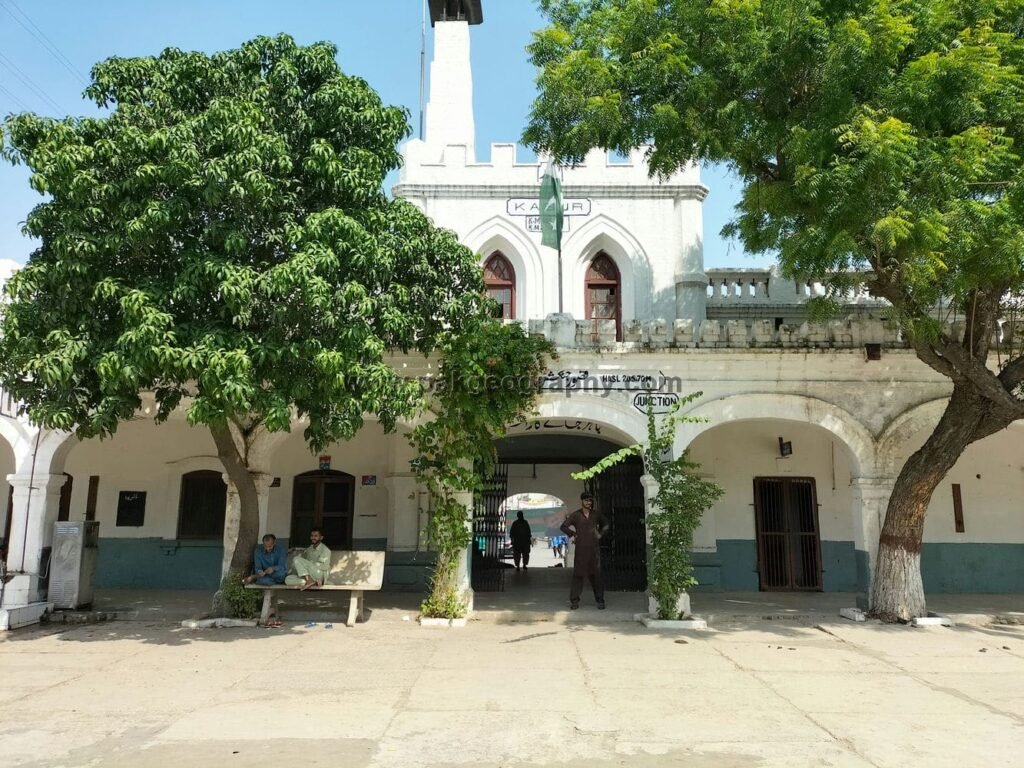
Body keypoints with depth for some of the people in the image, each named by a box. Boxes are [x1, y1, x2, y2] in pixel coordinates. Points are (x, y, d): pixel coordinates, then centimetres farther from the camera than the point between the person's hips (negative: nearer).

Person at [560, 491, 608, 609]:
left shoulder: (596, 514, 8)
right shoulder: (576, 515, 1)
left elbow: (605, 524, 24)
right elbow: (564, 526, 2)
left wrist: (600, 534, 11)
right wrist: (573, 535, -2)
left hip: (594, 548, 2)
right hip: (581, 548, -2)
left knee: (596, 574, 3)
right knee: (578, 574, -3)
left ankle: (600, 600, 10)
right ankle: (574, 600, 2)